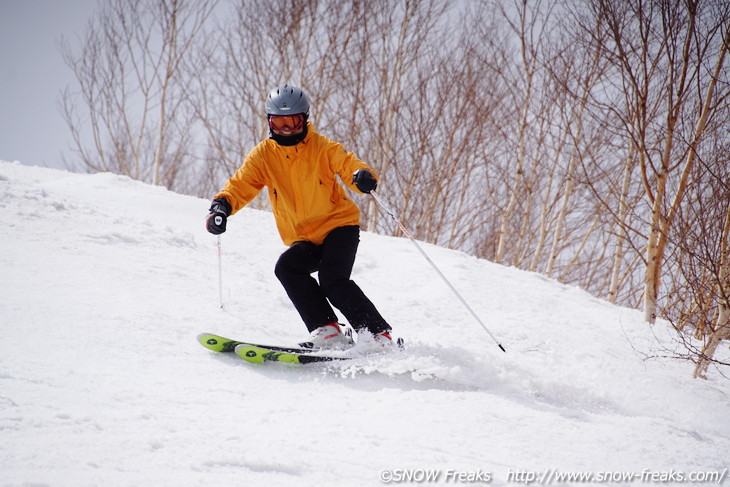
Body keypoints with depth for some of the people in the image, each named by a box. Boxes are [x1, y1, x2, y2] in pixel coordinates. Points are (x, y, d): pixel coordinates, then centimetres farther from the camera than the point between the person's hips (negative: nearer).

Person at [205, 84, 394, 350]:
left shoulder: (322, 147, -5)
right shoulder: (263, 155, 2)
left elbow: (347, 163, -14)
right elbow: (241, 184, -5)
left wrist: (362, 175, -39)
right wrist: (222, 206, -25)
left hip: (339, 225, -4)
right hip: (304, 240, 4)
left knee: (332, 280, -25)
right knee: (287, 267, -25)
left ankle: (379, 335, -16)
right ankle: (327, 331, -23)